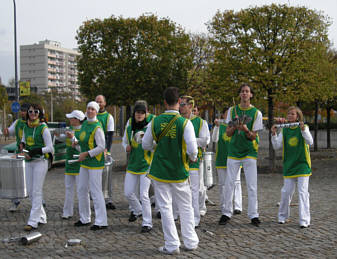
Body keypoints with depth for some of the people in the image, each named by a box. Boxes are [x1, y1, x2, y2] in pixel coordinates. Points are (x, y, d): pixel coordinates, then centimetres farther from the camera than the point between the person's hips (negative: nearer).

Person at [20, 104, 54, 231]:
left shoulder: (43, 128, -9)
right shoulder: (26, 127, 9)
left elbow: (49, 147, -10)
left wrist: (35, 151, -23)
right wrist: (22, 145, 0)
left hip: (40, 162, -7)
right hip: (29, 162, 7)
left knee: (37, 192, -7)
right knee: (30, 191, 10)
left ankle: (33, 221, -6)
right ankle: (42, 217, 24)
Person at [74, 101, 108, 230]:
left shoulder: (97, 128, -16)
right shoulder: (84, 124, 10)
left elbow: (102, 147, -20)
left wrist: (86, 153, -18)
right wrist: (77, 142, 6)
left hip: (95, 163, -9)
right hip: (84, 163, 9)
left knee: (96, 192, -7)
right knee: (82, 190, 14)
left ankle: (101, 222, 0)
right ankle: (84, 219, 26)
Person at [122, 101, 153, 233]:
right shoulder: (129, 124, 5)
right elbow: (125, 140, 19)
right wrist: (126, 147, -2)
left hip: (146, 164, -5)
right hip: (132, 164, 5)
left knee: (143, 194, -7)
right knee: (128, 192, 9)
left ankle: (147, 223, 4)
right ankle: (137, 210, 40)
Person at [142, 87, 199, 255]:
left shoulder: (155, 122, -6)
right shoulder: (185, 123, -12)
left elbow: (145, 145, 4)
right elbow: (192, 149, -15)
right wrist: (192, 158, 7)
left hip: (160, 171, 1)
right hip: (179, 172, 0)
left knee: (165, 208, 7)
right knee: (186, 207, 15)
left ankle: (172, 245, 10)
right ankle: (190, 242, 22)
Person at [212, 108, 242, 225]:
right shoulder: (219, 126, 5)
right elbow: (214, 139, -8)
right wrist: (216, 126, -22)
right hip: (221, 159, 0)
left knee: (236, 182, -10)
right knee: (222, 183, 5)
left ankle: (237, 206, -13)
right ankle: (224, 208, 13)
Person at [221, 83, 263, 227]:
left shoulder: (256, 113, -1)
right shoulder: (232, 110, 6)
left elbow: (253, 136, -3)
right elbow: (228, 133, 5)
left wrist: (246, 129, -23)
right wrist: (235, 126, -15)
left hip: (249, 152, -2)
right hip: (233, 150, 2)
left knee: (252, 185, -1)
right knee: (229, 183, 2)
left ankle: (253, 215, 7)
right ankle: (227, 213, 13)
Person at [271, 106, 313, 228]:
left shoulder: (304, 128, -3)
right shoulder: (284, 130, 6)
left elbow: (310, 142, -17)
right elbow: (276, 146, -1)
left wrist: (303, 130, -30)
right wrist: (274, 134, -15)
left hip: (302, 164, -3)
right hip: (289, 165, 3)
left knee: (303, 192, -7)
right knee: (286, 192, 6)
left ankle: (304, 220, -2)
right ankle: (283, 216, 24)